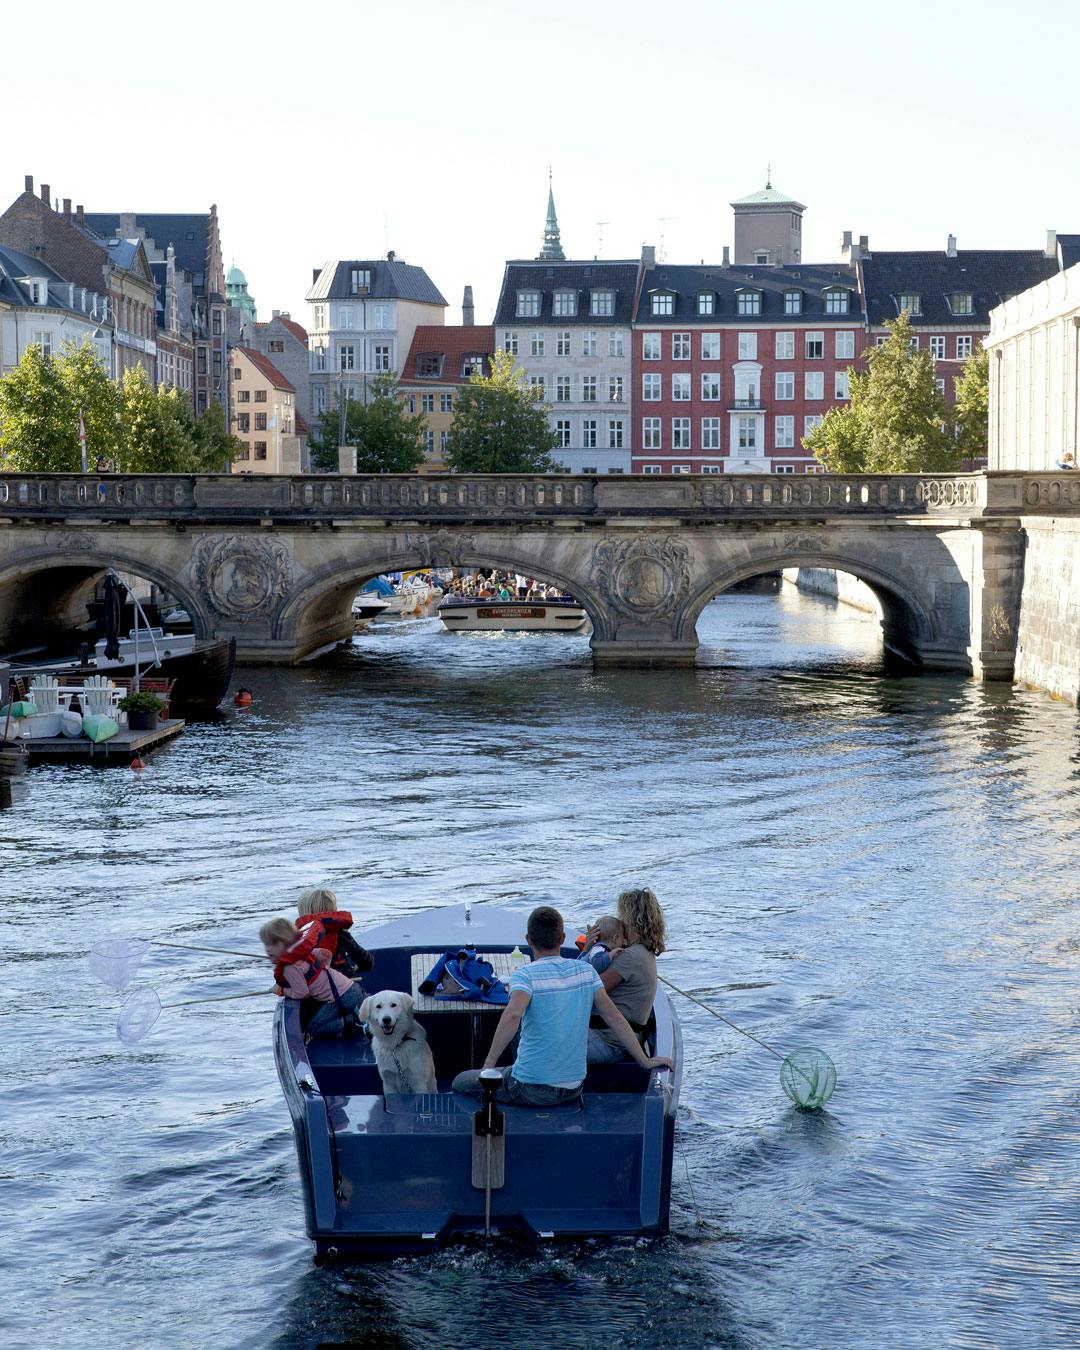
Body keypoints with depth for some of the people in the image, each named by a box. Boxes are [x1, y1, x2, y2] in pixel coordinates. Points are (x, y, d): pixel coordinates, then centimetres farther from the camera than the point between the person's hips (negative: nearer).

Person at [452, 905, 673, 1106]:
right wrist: (645, 1061, 7)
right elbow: (614, 1018, 1)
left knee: (461, 1083, 18)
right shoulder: (585, 971, 2)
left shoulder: (526, 974, -14)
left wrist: (488, 1065, -27)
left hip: (531, 1090, -6)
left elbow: (512, 1016, -31)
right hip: (573, 1088, 6)